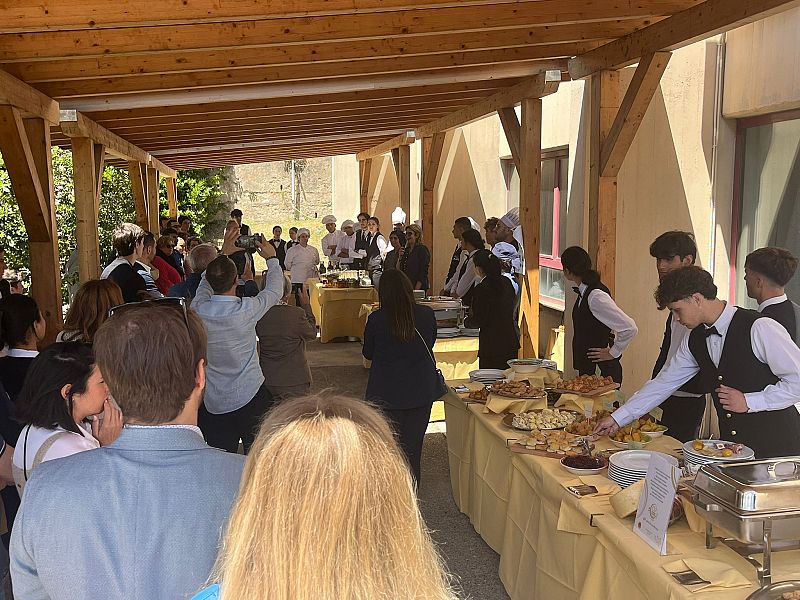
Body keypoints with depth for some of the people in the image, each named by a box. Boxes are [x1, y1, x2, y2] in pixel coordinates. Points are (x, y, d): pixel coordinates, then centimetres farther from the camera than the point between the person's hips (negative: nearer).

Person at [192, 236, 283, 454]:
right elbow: (275, 291, 0)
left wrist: (223, 252, 21)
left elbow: (206, 283, 12)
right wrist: (271, 258, 16)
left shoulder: (198, 309, -11)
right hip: (250, 398, -3)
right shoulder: (247, 309, -20)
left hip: (212, 403, 3)